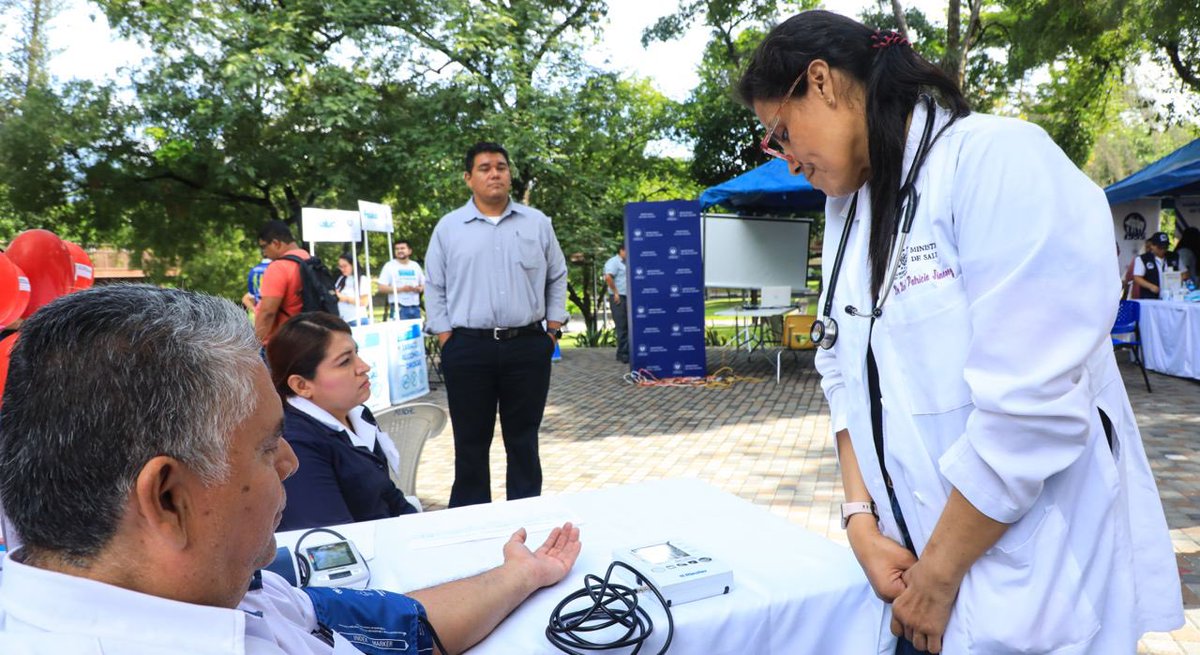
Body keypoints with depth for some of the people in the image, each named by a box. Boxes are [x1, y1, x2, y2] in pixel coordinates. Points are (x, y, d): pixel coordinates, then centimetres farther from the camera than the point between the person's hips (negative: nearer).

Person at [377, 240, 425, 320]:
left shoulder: (416, 266, 16)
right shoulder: (389, 266, 2)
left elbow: (424, 285, 21)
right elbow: (381, 287, -5)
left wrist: (419, 289, -3)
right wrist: (401, 289, -15)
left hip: (415, 308, 5)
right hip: (399, 308, -5)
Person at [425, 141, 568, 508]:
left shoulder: (537, 223, 7)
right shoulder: (448, 227, 4)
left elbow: (557, 279, 13)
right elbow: (434, 289, 6)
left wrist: (553, 329, 5)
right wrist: (447, 341, -1)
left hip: (528, 347, 1)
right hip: (468, 350, -1)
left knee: (523, 441, 11)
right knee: (471, 443, 7)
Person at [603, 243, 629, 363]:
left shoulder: (626, 264, 20)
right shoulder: (613, 262, -8)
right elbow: (608, 277, -23)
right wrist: (615, 292, -18)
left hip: (628, 298, 9)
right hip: (619, 298, -9)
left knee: (628, 326, 9)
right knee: (622, 327, -7)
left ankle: (626, 352, 14)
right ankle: (622, 353, -4)